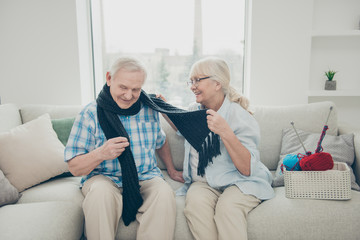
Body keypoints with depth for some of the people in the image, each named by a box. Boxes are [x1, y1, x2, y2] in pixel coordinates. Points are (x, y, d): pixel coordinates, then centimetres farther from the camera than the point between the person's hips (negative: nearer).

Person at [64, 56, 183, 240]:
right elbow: (74, 168, -6)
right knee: (101, 192, -37)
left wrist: (171, 170, 31)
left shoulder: (149, 111, 5)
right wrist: (101, 153, -25)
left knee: (164, 193, -30)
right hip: (104, 178, -2)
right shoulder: (90, 113, -6)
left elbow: (161, 142, 25)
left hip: (145, 178, 3)